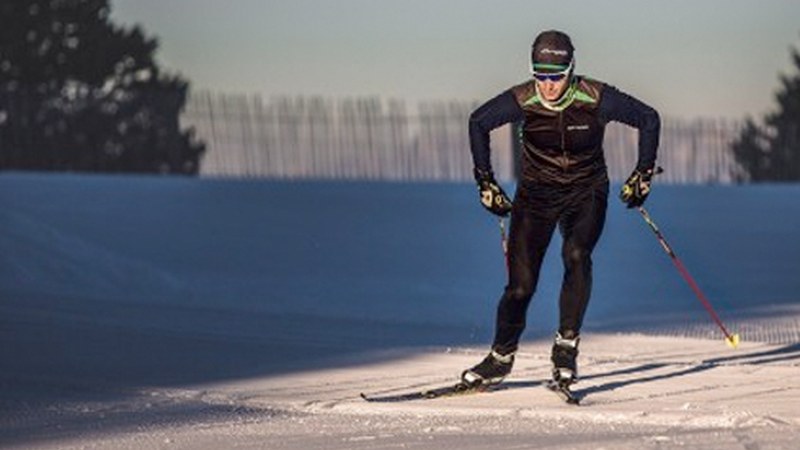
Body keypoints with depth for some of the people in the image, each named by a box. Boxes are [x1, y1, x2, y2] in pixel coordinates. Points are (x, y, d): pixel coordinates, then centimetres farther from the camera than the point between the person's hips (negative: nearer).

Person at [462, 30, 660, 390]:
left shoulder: (596, 99, -20)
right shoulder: (522, 101, -17)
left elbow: (648, 119, -5)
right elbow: (478, 123, 1)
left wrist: (643, 175, -3)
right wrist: (486, 183, 2)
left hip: (586, 193, -1)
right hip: (536, 194, 1)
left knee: (576, 256, -30)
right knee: (520, 285, -5)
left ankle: (567, 346, -22)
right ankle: (501, 357, 18)